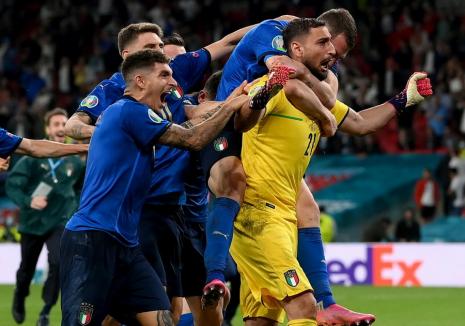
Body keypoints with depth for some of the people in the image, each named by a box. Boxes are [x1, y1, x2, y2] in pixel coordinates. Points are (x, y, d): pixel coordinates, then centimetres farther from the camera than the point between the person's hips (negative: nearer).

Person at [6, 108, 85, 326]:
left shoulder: (75, 158, -4)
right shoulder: (34, 156, -11)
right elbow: (12, 184, -13)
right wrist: (27, 201, -28)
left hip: (60, 221, 0)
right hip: (32, 222, 0)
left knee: (58, 263, -21)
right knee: (27, 268, 14)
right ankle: (19, 300, 45)